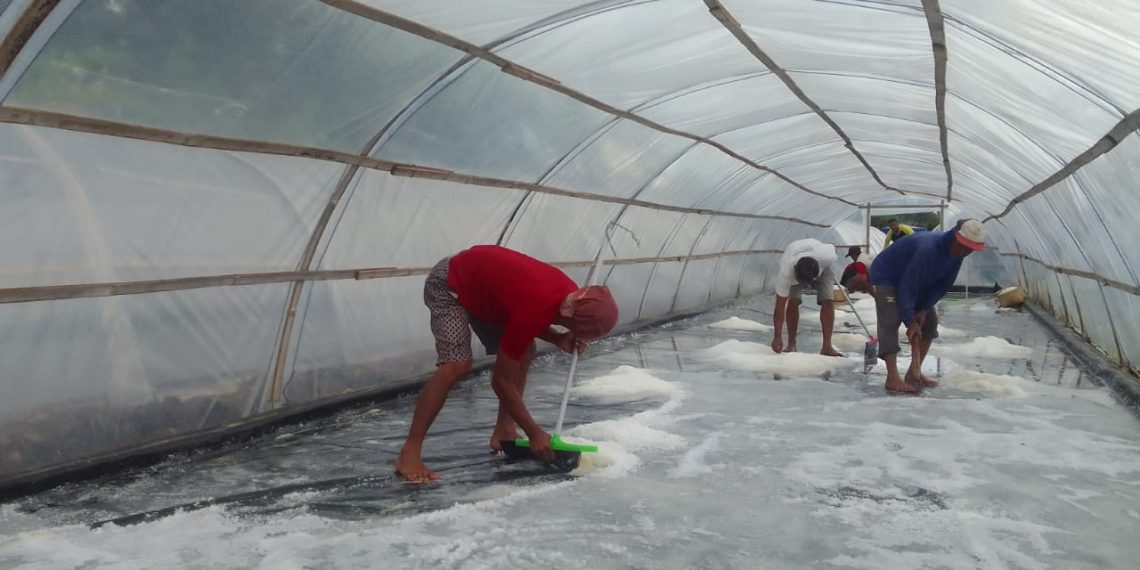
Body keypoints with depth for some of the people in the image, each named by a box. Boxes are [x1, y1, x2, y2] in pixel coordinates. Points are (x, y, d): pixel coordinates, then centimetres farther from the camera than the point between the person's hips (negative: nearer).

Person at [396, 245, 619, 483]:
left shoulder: (571, 294, -13)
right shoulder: (532, 311, -35)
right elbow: (502, 381, -26)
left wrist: (558, 339, -11)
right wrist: (535, 433, -18)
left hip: (479, 281, 9)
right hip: (448, 285, -9)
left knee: (524, 352, 4)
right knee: (457, 365, -25)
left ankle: (503, 432, 14)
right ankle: (409, 453, -18)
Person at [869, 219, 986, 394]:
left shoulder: (956, 252, -10)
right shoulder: (928, 248, -37)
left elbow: (943, 285, -3)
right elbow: (907, 286, -36)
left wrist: (925, 309, -15)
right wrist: (910, 321, -34)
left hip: (917, 283, 9)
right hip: (886, 276, -9)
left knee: (930, 321, 4)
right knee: (890, 322, -22)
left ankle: (914, 373, 9)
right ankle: (892, 378, -29)